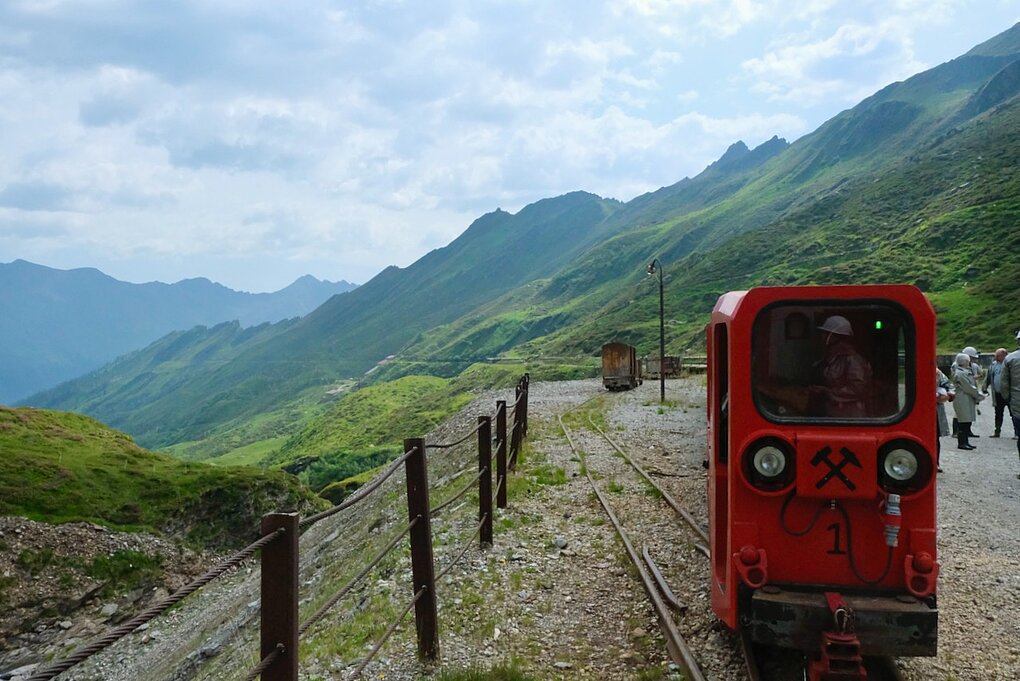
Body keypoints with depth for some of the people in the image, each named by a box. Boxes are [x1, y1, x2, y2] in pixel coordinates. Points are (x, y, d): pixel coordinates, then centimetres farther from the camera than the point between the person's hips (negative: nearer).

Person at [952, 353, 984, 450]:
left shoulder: (966, 372, 18)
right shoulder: (960, 374, -15)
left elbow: (972, 385, 21)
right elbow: (969, 388, -15)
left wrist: (979, 394, 8)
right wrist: (980, 396, -7)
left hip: (968, 401, 10)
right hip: (963, 401, -10)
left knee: (967, 423, 11)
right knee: (964, 423, -7)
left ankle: (965, 442, 16)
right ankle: (961, 443, -3)